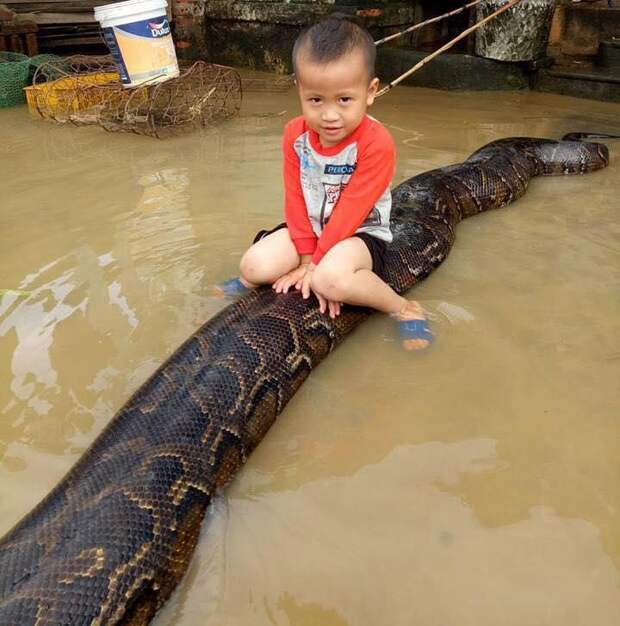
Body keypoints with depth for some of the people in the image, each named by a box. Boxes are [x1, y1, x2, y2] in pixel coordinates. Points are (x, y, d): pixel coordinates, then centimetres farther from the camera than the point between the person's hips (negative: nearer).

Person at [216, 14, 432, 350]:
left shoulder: (376, 143, -23)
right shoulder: (295, 134, -8)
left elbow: (351, 211, -22)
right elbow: (296, 199, -4)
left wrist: (316, 264, -18)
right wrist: (306, 257, -8)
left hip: (360, 232, -5)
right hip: (312, 228, 5)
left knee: (332, 278, -37)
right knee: (255, 264, -18)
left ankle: (404, 309, -12)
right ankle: (252, 282, 21)